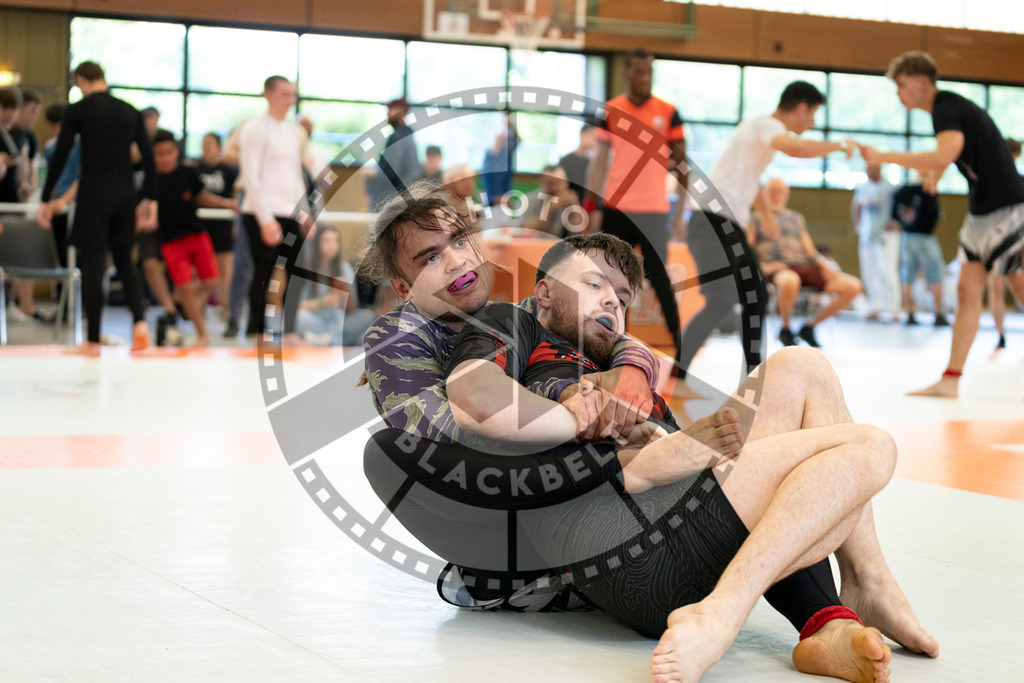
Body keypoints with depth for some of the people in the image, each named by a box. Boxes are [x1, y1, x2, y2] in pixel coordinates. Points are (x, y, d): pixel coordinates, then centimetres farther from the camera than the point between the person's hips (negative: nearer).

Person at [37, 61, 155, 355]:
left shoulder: (78, 110, -4)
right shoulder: (130, 111, 8)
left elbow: (60, 157, -5)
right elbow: (148, 157, 7)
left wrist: (46, 199, 1)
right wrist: (150, 198, 14)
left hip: (93, 193, -4)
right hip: (125, 195, 4)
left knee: (92, 264, 1)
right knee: (124, 259, 16)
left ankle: (93, 340, 5)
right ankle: (139, 319, -6)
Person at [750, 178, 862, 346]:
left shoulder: (796, 218, 29)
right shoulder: (756, 219, 17)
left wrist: (824, 264, 3)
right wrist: (763, 266, -14)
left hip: (803, 267, 5)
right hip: (775, 268, -5)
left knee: (853, 286, -16)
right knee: (790, 281, -45)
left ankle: (809, 327, -2)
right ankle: (785, 330, -16)